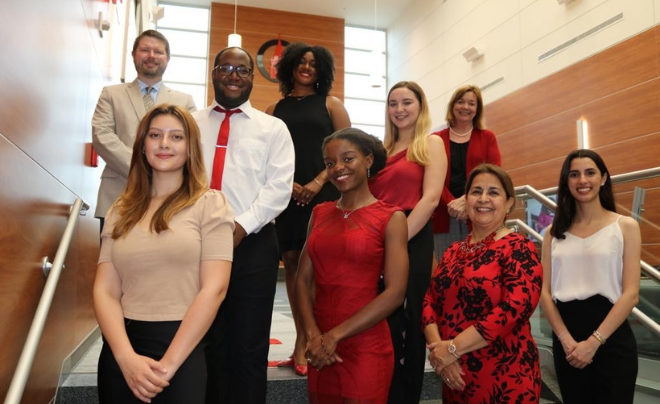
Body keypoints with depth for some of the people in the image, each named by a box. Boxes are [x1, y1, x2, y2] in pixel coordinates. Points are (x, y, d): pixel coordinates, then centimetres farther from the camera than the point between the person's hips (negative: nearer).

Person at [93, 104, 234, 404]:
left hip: (182, 350, -3)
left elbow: (214, 288, -11)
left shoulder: (209, 203, -4)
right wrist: (127, 357, -15)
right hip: (121, 351, 4)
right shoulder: (121, 210, 7)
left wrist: (167, 364, -13)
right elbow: (105, 290, 0)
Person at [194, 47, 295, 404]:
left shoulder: (273, 128, 8)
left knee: (247, 347, 5)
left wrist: (241, 226, -15)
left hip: (252, 245, -2)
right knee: (204, 344, 12)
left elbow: (279, 187, -3)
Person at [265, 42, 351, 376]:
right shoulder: (275, 109, 16)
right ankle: (306, 343, 13)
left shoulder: (330, 104, 11)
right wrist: (286, 183, -8)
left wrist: (318, 182, -10)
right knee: (292, 263, 3)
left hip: (323, 194, -3)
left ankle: (304, 344, 1)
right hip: (288, 195, 3)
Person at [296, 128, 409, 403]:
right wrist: (313, 334, -10)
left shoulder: (391, 217, -7)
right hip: (320, 347, 4)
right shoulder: (319, 213, 6)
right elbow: (303, 279, 4)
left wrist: (335, 335, -13)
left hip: (365, 347, -4)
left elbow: (395, 293, -13)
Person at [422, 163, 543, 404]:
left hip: (504, 378, -5)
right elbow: (430, 300, 5)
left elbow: (516, 307, -21)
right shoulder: (453, 251, 9)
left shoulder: (518, 249, -8)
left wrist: (453, 348, -19)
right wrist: (437, 347, -13)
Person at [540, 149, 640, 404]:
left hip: (612, 340, -2)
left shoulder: (625, 226, 0)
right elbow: (545, 292, 1)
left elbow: (631, 294, -7)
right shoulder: (554, 232, 6)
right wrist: (567, 340, -12)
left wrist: (594, 341, -14)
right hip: (565, 342, 3)